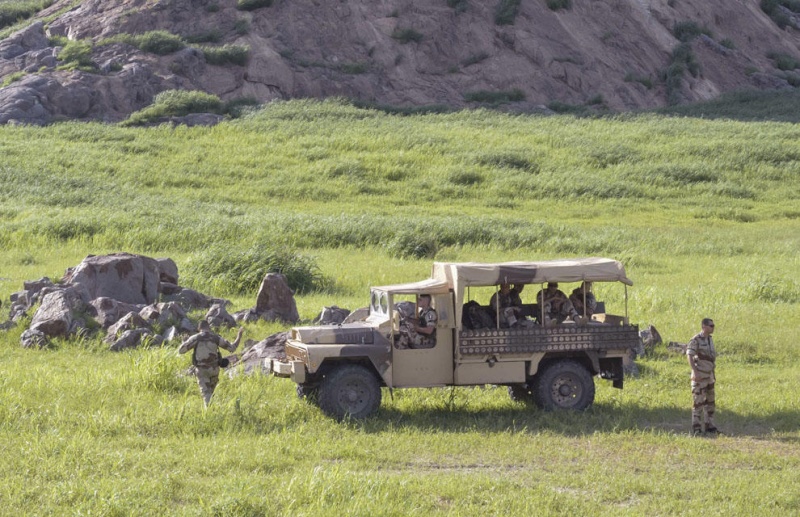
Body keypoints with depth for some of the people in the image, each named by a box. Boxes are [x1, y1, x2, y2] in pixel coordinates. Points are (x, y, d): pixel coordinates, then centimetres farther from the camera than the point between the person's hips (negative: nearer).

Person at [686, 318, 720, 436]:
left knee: (710, 402, 10)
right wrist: (695, 372, -32)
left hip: (709, 376, 8)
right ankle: (696, 429, -4)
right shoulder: (696, 340, -14)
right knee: (698, 402, -6)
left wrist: (713, 374, 19)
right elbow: (689, 356, -22)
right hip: (699, 377, -8)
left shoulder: (710, 340, 12)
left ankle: (710, 427, 16)